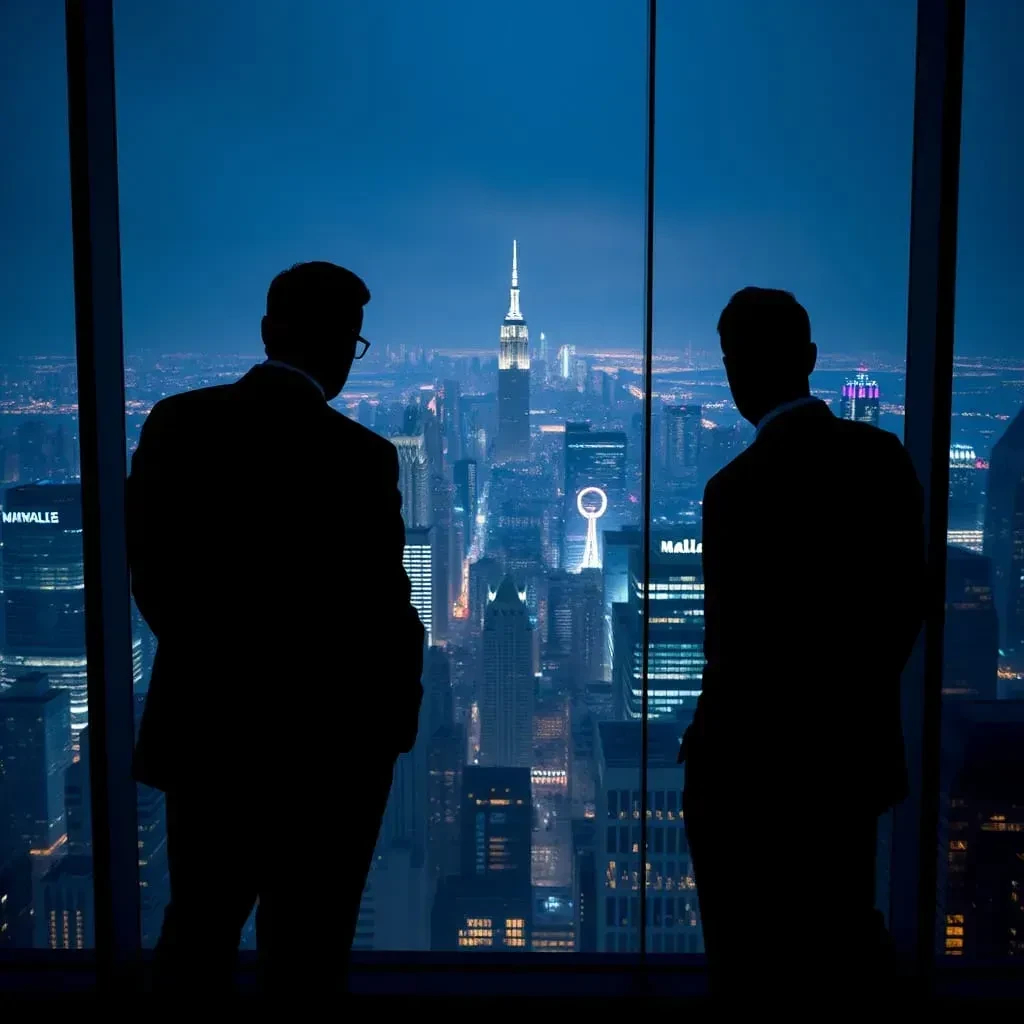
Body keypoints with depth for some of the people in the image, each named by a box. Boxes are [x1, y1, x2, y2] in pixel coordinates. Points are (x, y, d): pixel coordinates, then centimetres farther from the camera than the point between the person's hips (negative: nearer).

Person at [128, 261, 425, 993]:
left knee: (196, 937, 20)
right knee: (305, 951, 13)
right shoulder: (360, 455, -18)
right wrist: (396, 713, 5)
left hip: (203, 727, 4)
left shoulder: (175, 422, -4)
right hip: (323, 744, -4)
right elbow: (382, 610, -13)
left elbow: (150, 576, 3)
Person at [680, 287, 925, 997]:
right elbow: (908, 601, 4)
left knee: (756, 968, 13)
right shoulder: (885, 454, -3)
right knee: (846, 953, 22)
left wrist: (702, 749, -2)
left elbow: (738, 651, -18)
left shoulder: (740, 487, -22)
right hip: (860, 753, 6)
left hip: (759, 773, -5)